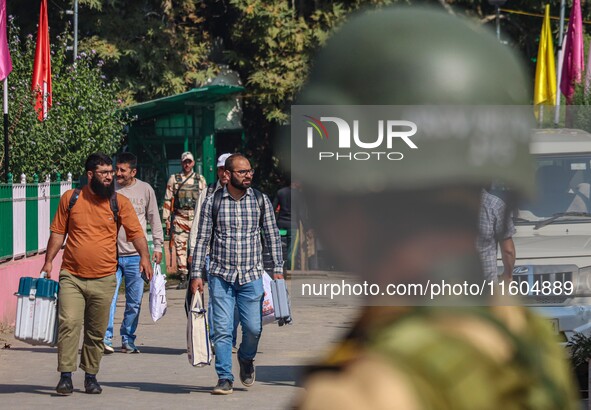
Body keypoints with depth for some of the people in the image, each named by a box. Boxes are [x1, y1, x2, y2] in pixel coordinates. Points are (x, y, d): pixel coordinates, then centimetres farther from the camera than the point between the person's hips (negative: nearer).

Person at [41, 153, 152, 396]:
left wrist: (144, 256, -21)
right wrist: (49, 261, 2)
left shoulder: (120, 203, 3)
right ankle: (66, 376, -9)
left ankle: (91, 376, 19)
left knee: (96, 331, 7)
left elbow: (136, 232, -4)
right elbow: (58, 231, 10)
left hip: (104, 279, 1)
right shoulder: (70, 198, 4)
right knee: (69, 323, -13)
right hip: (71, 276, -1)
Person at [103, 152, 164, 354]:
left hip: (136, 255, 1)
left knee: (134, 302, 6)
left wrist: (158, 246, 8)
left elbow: (154, 219, 12)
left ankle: (128, 340, 16)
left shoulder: (145, 190, 3)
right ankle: (105, 338, -10)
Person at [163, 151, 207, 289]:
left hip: (196, 218, 0)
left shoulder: (200, 179, 12)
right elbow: (168, 200, 8)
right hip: (179, 219, 0)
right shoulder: (173, 179, 10)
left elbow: (205, 200, 14)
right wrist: (167, 220, 3)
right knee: (180, 248, -3)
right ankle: (183, 279, -1)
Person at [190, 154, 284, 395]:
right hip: (221, 275, -1)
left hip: (252, 275, 1)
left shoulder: (260, 200, 3)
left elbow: (272, 236, 8)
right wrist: (196, 274, -1)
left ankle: (246, 358, 31)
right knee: (222, 329, -4)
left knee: (253, 327, 0)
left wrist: (278, 269, 3)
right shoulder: (212, 202, 0)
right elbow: (202, 240, 3)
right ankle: (225, 378, 4)